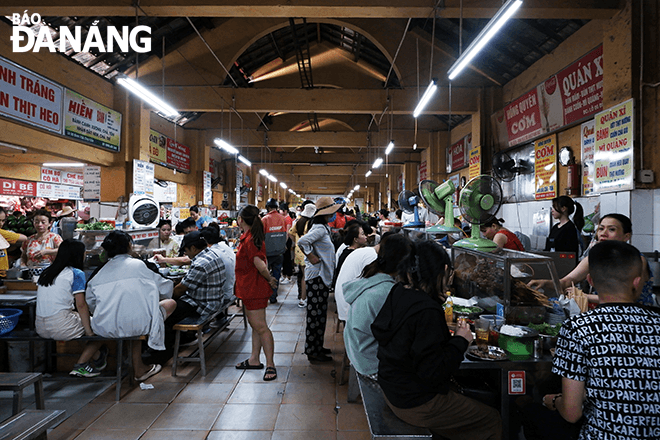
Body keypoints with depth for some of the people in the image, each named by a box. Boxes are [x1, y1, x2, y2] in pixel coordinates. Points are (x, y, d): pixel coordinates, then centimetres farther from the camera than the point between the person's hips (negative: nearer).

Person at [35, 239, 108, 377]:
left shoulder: (45, 272, 12)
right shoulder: (76, 273, -8)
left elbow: (43, 300, 18)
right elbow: (81, 305, -12)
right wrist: (88, 330, -7)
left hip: (40, 329, 8)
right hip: (61, 328, -8)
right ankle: (81, 365, 4)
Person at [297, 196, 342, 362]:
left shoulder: (323, 228, 14)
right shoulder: (319, 229, -17)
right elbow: (302, 241, -30)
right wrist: (312, 258, -20)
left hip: (322, 276, 10)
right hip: (317, 276, -10)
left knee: (319, 314, 16)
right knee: (316, 314, -2)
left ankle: (317, 347, 28)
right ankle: (313, 351, 9)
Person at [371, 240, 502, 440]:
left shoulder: (398, 293, -4)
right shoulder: (427, 312, -29)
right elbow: (432, 372, -27)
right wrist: (460, 340, -14)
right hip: (414, 405, -8)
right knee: (493, 421, 7)